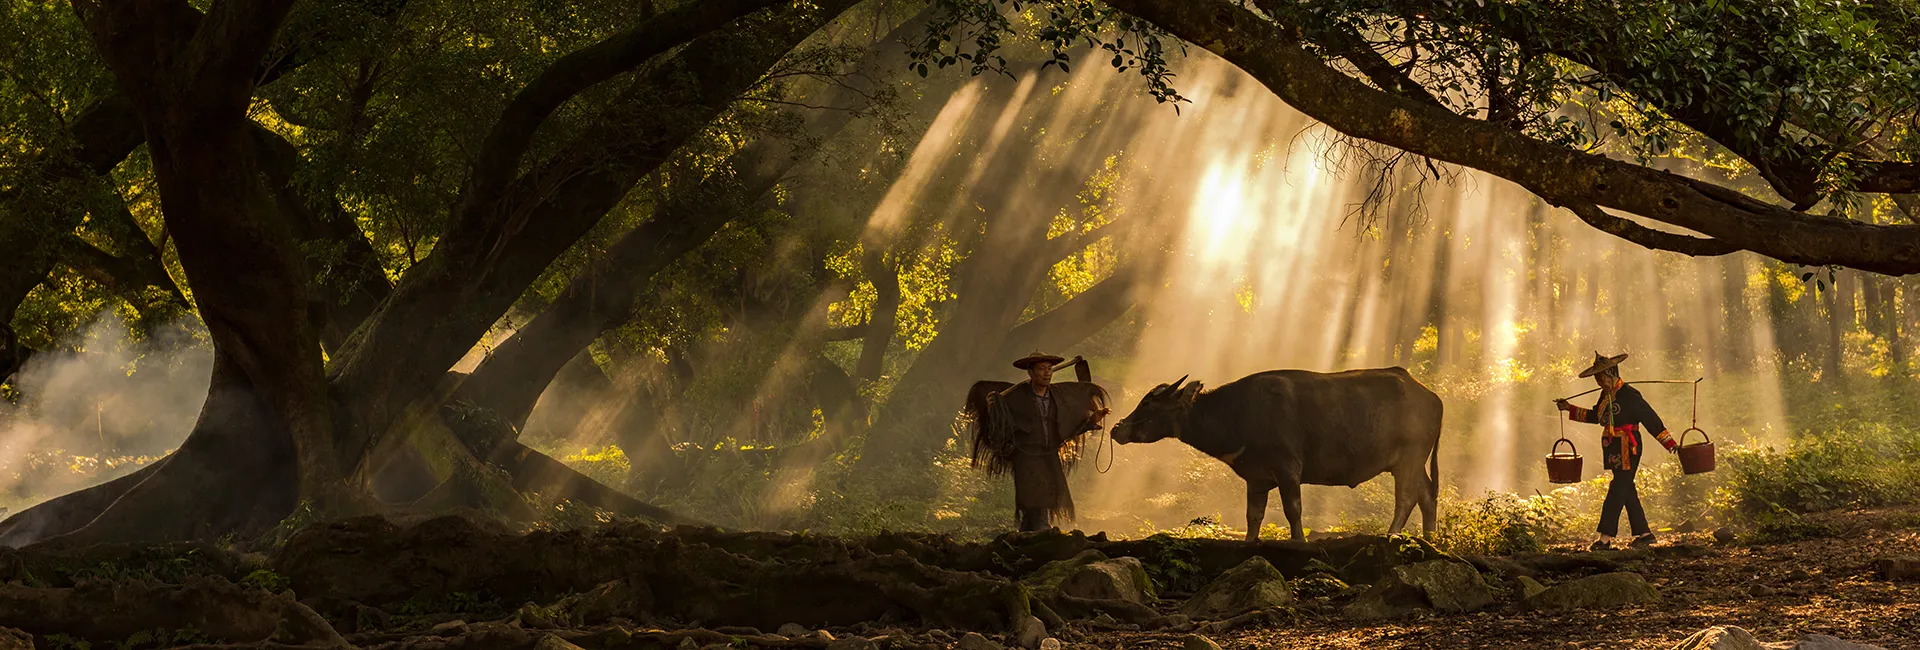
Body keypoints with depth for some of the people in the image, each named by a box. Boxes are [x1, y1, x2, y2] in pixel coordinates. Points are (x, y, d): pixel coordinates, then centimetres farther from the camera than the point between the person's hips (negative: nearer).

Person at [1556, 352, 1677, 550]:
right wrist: (1570, 409, 25)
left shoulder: (1629, 395, -15)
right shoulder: (1606, 394, 12)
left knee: (1617, 491, -9)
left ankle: (1605, 537, -10)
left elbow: (1650, 418, -13)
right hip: (1614, 451, 9)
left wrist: (1668, 442, -12)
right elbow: (1594, 416, 28)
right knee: (1628, 492, 11)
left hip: (1627, 451, -9)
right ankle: (1644, 534, 17)